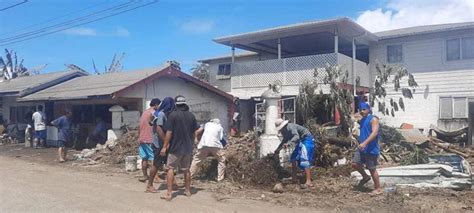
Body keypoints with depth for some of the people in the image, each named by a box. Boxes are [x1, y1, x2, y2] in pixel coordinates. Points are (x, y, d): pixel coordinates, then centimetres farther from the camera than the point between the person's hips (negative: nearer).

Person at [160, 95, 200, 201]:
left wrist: (164, 146, -6)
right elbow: (194, 133, 9)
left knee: (170, 169, 4)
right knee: (186, 169, 17)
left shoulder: (173, 115, -11)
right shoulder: (191, 116, 3)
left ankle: (169, 193, 0)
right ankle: (188, 190, 26)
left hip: (175, 147, -5)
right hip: (188, 147, 5)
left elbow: (169, 133, -13)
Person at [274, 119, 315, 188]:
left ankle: (309, 182, -22)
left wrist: (288, 143, -54)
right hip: (301, 141, 10)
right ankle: (294, 179, 23)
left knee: (305, 160, -19)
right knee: (294, 158, 14)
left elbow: (296, 137, -41)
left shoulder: (290, 127, -25)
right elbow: (285, 140, 23)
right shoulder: (284, 131, 4)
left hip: (307, 139, -10)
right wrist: (278, 149, 24)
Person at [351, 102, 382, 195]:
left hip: (371, 149, -8)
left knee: (372, 169, 0)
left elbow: (375, 132, -24)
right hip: (362, 148, 8)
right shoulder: (362, 120, 15)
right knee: (354, 164, 3)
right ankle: (365, 177, 27)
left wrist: (364, 143, -32)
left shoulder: (373, 119, -12)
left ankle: (378, 188, 15)